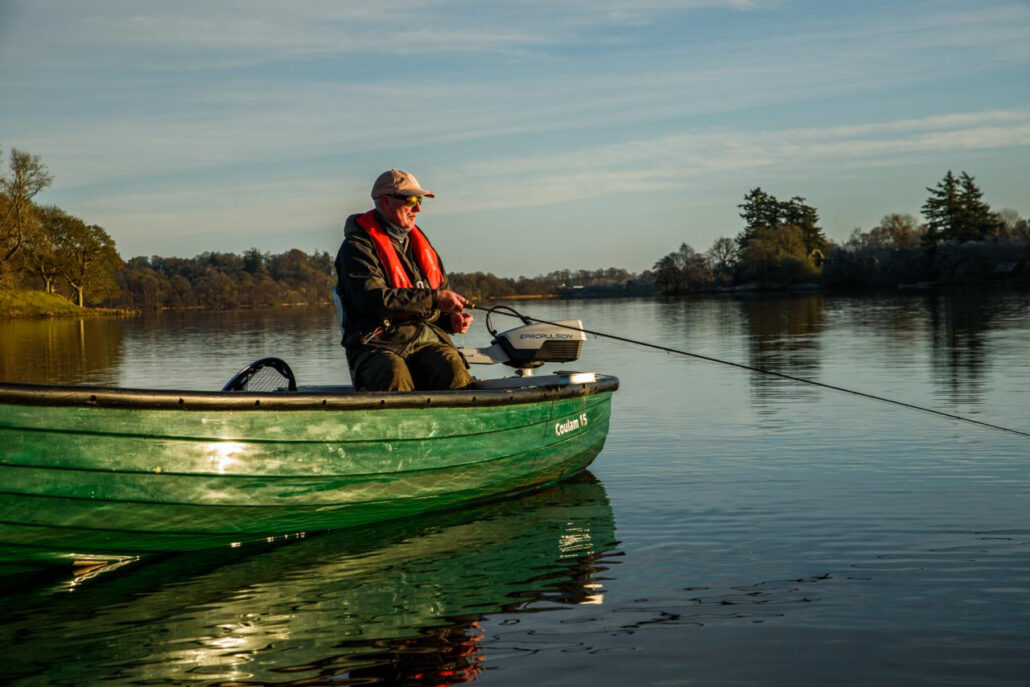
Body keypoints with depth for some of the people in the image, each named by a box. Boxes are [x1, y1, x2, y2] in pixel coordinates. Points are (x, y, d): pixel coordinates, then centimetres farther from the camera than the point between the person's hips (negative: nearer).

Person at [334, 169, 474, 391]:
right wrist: (433, 298, -17)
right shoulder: (358, 246, -1)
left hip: (426, 340, 5)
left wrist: (451, 319, 8)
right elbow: (373, 300, -16)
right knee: (395, 373, -39)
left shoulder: (419, 243, 23)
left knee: (453, 368, -30)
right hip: (377, 345, -5)